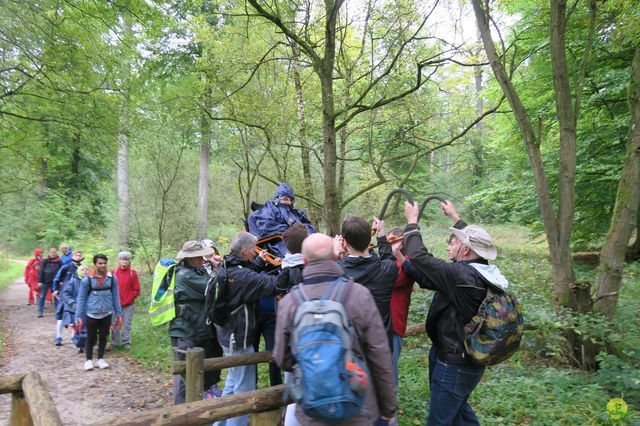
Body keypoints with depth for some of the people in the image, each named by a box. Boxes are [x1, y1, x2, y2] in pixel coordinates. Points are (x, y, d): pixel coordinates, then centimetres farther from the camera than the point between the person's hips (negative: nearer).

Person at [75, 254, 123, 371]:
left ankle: (100, 359, 29)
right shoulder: (87, 280, -10)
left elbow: (115, 297, 4)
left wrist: (118, 313, 4)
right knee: (91, 338, 10)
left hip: (107, 314, 2)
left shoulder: (112, 278, -4)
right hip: (91, 314, -2)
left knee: (103, 337, 13)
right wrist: (79, 316, -4)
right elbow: (81, 298, -2)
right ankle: (89, 360, 28)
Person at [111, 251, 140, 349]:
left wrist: (127, 300, -8)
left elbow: (136, 290, -2)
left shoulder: (133, 273, -2)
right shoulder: (114, 272, 3)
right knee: (115, 324, 7)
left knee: (127, 325, 4)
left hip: (128, 305, -2)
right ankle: (115, 343, 19)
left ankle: (126, 343, 16)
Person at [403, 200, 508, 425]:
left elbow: (419, 257, -28)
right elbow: (472, 240, 16)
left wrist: (412, 221, -14)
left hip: (454, 364, -9)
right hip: (469, 359, 9)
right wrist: (454, 217, 24)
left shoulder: (460, 275, -30)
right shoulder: (484, 272, -4)